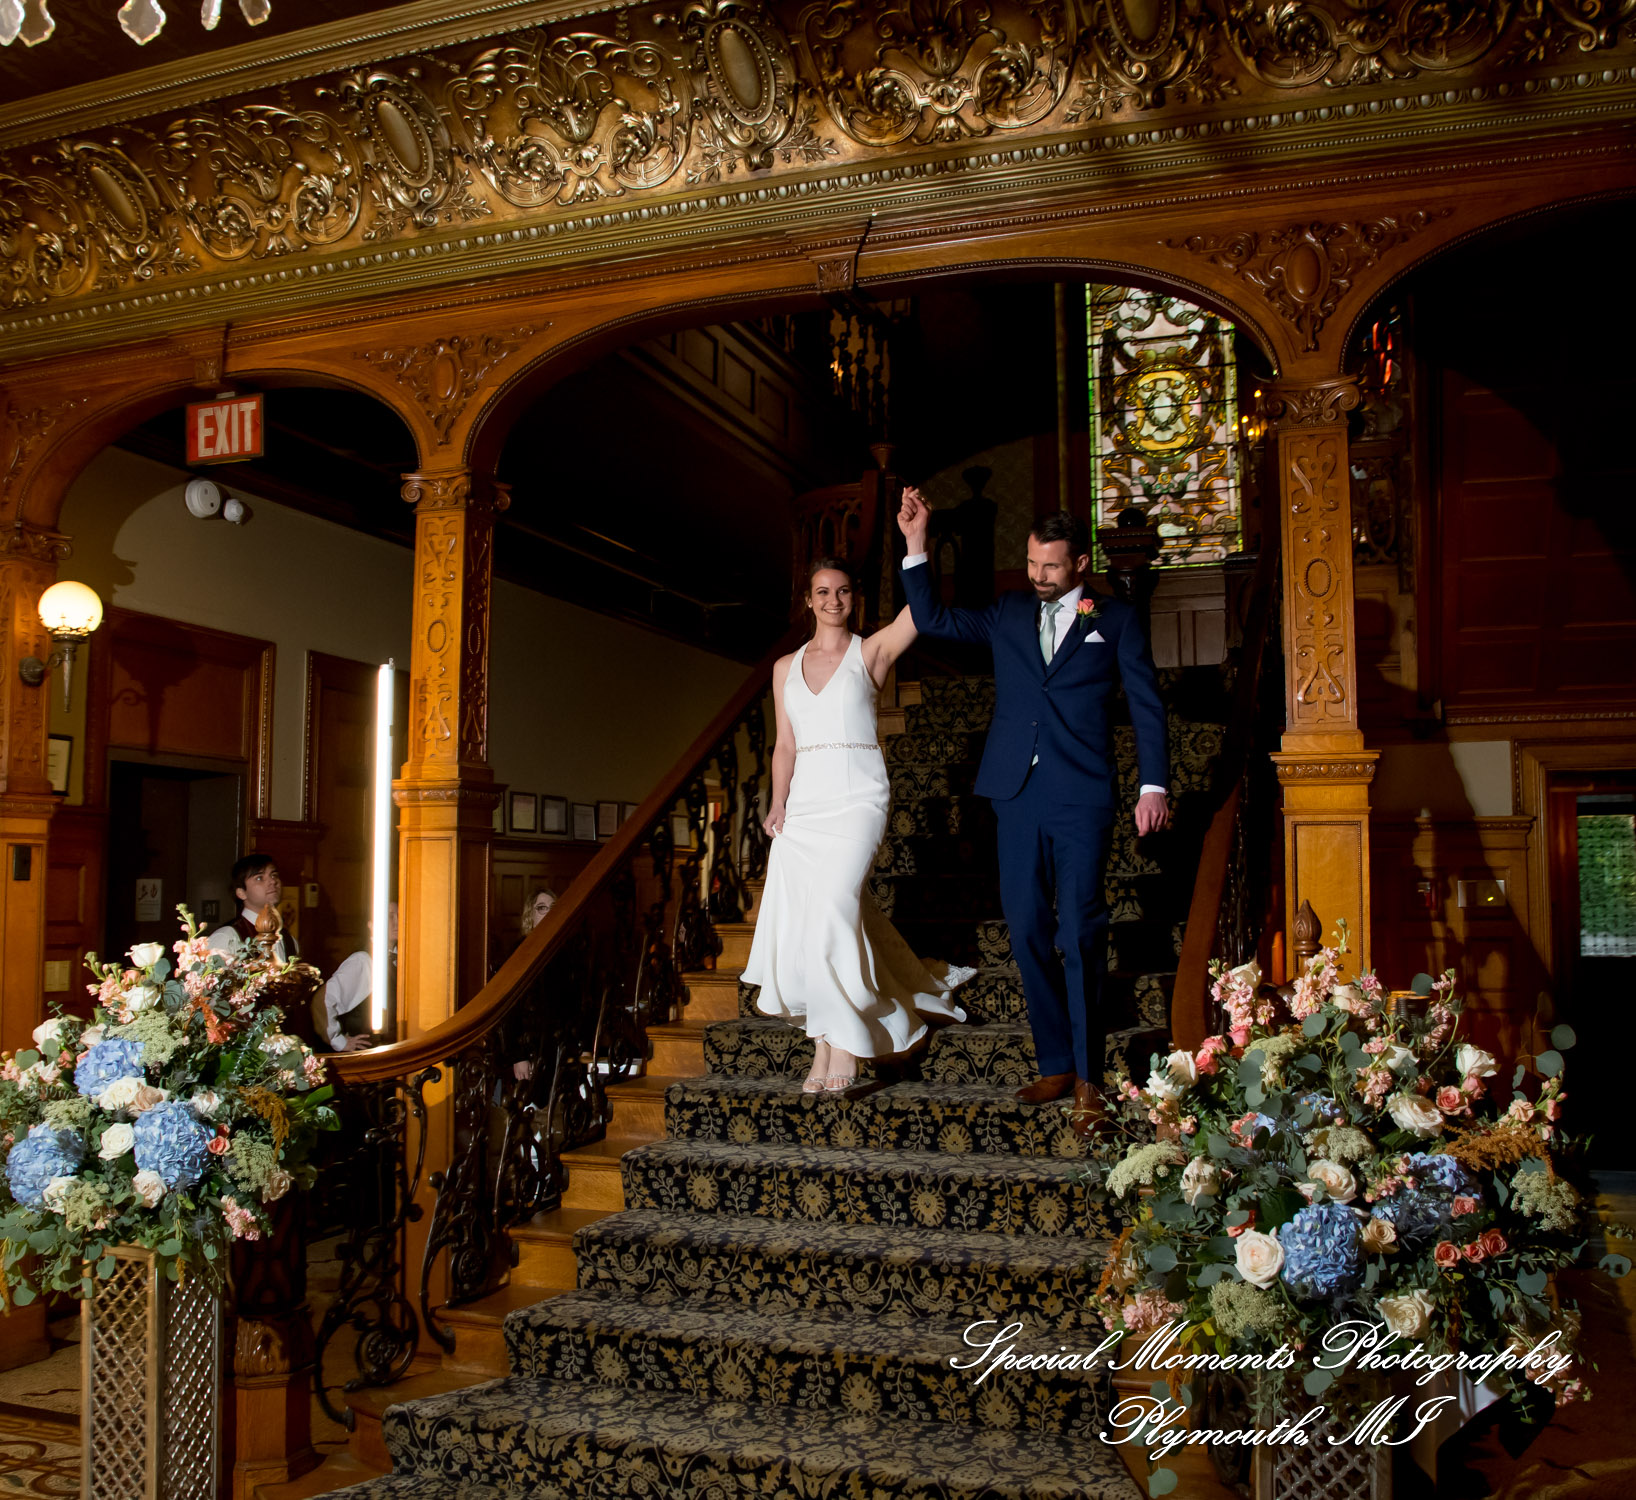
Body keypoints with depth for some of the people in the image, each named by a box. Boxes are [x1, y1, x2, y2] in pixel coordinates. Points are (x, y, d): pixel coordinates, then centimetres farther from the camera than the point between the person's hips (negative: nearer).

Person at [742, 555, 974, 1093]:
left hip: (856, 799, -4)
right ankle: (824, 1048, 6)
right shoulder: (787, 667, 16)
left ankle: (843, 1045, -11)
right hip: (803, 802, 4)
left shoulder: (870, 652, 6)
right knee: (797, 919, -2)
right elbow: (784, 744, 14)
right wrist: (777, 803, 0)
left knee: (832, 909, -19)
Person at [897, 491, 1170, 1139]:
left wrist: (1154, 785, -5)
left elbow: (1146, 704, 4)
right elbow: (931, 619, 16)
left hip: (1082, 799, -3)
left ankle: (1086, 1077, 2)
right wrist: (916, 543, 8)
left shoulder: (1116, 620, 8)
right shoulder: (1008, 615, 17)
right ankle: (1054, 1063, 16)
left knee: (1080, 935, -6)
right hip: (1017, 795, 4)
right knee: (1027, 932, 5)